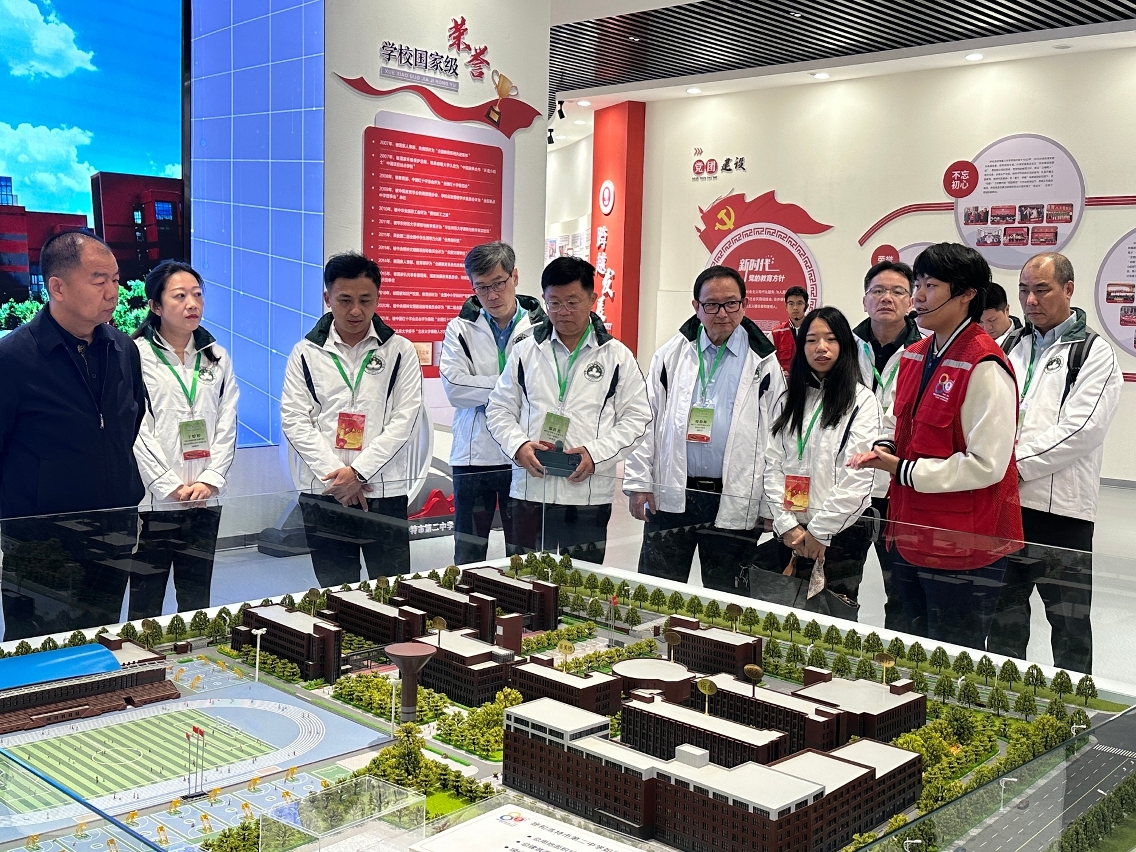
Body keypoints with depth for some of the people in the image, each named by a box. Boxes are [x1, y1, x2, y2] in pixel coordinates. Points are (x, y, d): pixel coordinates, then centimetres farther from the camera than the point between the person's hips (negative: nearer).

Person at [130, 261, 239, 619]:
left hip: (204, 501, 4)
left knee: (196, 602, 11)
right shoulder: (136, 355, -4)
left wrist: (210, 480, -5)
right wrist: (170, 487, -12)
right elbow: (135, 431, -9)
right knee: (146, 605, 3)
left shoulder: (216, 357, 10)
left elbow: (227, 425, 7)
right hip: (152, 499, -4)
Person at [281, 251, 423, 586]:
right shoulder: (306, 353, 7)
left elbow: (404, 420, -3)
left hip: (384, 491, -1)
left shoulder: (400, 351, 4)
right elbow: (294, 420, 0)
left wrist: (358, 470, -12)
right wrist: (335, 474, -11)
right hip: (323, 492, 1)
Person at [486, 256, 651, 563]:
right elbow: (500, 410, 11)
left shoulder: (617, 356, 4)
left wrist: (596, 452, -12)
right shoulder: (525, 351, 9)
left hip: (590, 495, -1)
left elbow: (636, 417, 2)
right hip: (531, 491, 2)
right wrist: (518, 445, -9)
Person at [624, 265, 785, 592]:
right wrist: (639, 482, -1)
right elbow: (646, 421, 5)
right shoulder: (672, 355, 5)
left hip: (734, 504, -1)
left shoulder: (764, 363, 2)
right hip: (670, 497, 1)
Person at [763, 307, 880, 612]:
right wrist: (786, 524, -6)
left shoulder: (861, 401, -4)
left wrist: (818, 531, -12)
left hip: (838, 536, -4)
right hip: (789, 535, 4)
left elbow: (858, 477, -12)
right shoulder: (791, 399, 11)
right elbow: (773, 464, 5)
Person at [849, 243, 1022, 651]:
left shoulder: (984, 367, -18)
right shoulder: (914, 356, 8)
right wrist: (882, 449, 0)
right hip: (910, 538, 8)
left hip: (962, 548, -8)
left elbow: (986, 465, -22)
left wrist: (904, 469, -17)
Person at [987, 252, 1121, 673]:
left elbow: (1079, 430, -13)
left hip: (1061, 506, -5)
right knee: (1004, 615, 15)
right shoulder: (1008, 347, 14)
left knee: (1069, 623, 5)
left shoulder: (1094, 353, -2)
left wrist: (1017, 465, -16)